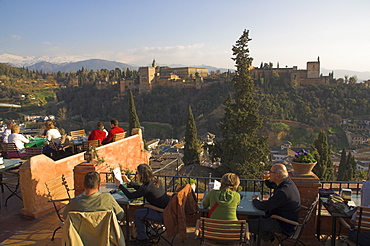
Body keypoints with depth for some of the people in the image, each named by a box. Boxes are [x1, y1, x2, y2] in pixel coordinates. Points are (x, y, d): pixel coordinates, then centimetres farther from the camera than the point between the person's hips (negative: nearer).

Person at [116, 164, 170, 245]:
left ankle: (142, 239, 13)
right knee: (144, 206, 23)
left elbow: (130, 196, -14)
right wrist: (128, 181, 23)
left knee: (137, 214, -1)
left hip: (163, 214, -9)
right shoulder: (154, 181, 4)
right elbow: (140, 188, 21)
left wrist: (120, 185, -4)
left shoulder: (147, 187, -22)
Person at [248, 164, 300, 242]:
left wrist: (255, 200, -7)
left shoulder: (283, 192, -34)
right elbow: (271, 185, 19)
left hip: (284, 227, -10)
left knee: (249, 223, -15)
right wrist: (268, 179, -4)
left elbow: (263, 206, -28)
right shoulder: (288, 182, -3)